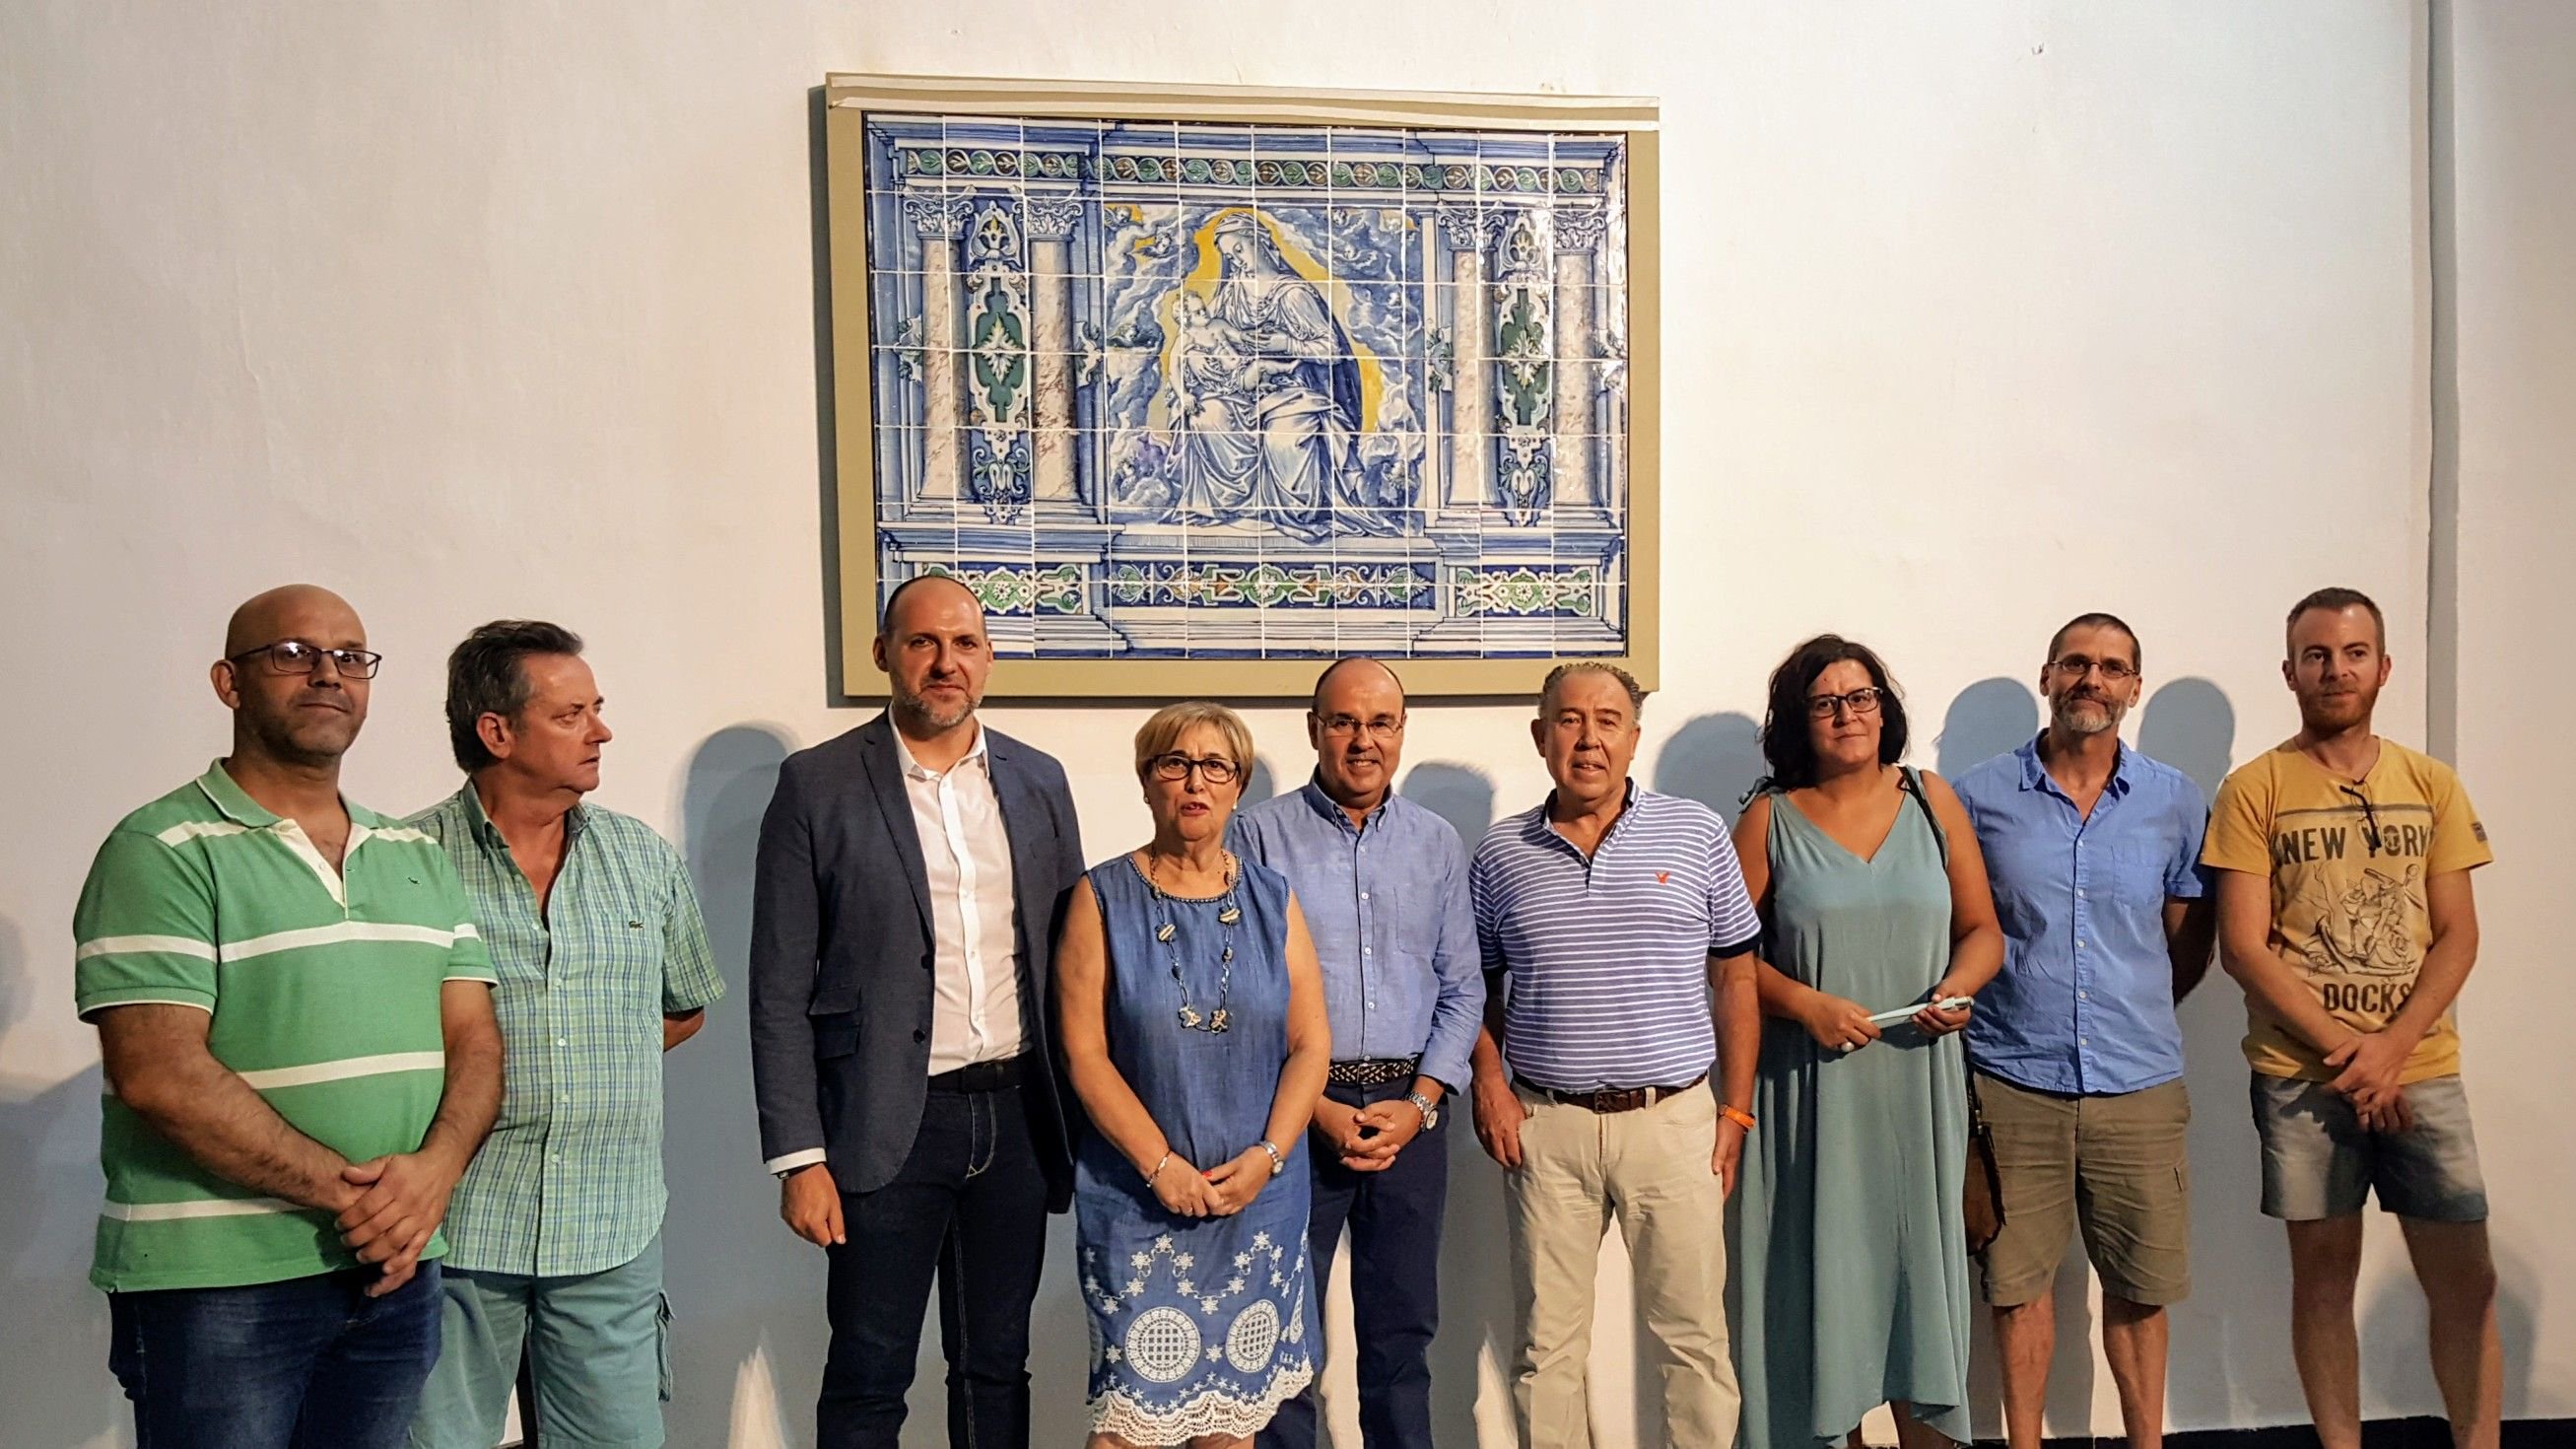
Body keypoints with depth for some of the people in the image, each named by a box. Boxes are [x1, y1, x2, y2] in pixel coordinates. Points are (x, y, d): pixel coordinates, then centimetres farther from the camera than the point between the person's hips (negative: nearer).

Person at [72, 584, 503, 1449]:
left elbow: (474, 1038, 7)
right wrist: (345, 1192, -16)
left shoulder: (420, 859, 12)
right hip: (216, 1282, -5)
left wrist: (435, 1170, -13)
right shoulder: (164, 851, -7)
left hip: (397, 1272, 5)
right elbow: (158, 1076, -16)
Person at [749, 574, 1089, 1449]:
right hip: (887, 1125, -3)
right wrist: (799, 1158, -9)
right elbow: (780, 992, -5)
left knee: (997, 1367, 16)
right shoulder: (817, 785, -5)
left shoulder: (1038, 782, 6)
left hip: (1017, 1117, 4)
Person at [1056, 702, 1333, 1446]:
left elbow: (1311, 1045, 2)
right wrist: (1162, 1166, -13)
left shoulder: (1273, 899, 5)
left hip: (1259, 1198, 3)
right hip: (1138, 1197, -2)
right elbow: (1084, 1054, -7)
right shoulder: (1104, 897, -3)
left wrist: (1265, 1156, -10)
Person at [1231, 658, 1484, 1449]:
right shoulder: (1260, 834, -2)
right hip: (1297, 1107, -3)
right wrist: (1316, 1108, -10)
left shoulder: (1437, 843, 9)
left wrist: (1421, 1103, -4)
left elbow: (1462, 987, 9)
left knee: (1403, 1329, 11)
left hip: (1410, 1108, 3)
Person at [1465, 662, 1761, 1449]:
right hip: (1545, 1124, 1)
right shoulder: (1499, 853, 5)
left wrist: (1735, 1110, 2)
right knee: (1548, 1343, 8)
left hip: (1674, 1119, 0)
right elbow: (1478, 985, 12)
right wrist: (1489, 1081, -3)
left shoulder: (1697, 833, 3)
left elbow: (1735, 979, 6)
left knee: (1693, 1336, 6)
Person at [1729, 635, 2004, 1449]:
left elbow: (1982, 930, 9)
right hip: (1813, 1084, -2)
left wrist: (1959, 986, -10)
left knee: (1922, 1261, 5)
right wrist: (1806, 1004, -15)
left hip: (1920, 1079, 2)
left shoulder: (1931, 800, 6)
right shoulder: (1771, 818, 0)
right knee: (1828, 1266, 3)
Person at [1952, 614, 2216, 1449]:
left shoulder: (2174, 801, 5)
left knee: (2139, 1286, 11)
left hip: (2139, 1084, 2)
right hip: (2013, 1084, -1)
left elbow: (2189, 943, 13)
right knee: (2018, 1283, 8)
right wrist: (1982, 1006, -1)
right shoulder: (1979, 796, -1)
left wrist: (2135, 1011, 6)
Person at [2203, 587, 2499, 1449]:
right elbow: (2243, 947, -6)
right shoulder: (2255, 789, -2)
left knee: (2466, 1280, 3)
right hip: (2301, 1076, -2)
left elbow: (2457, 936, 3)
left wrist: (2389, 1049, -11)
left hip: (2420, 1070, 2)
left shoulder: (2432, 785, 7)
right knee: (2324, 1274, 7)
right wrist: (2345, 1052, -12)